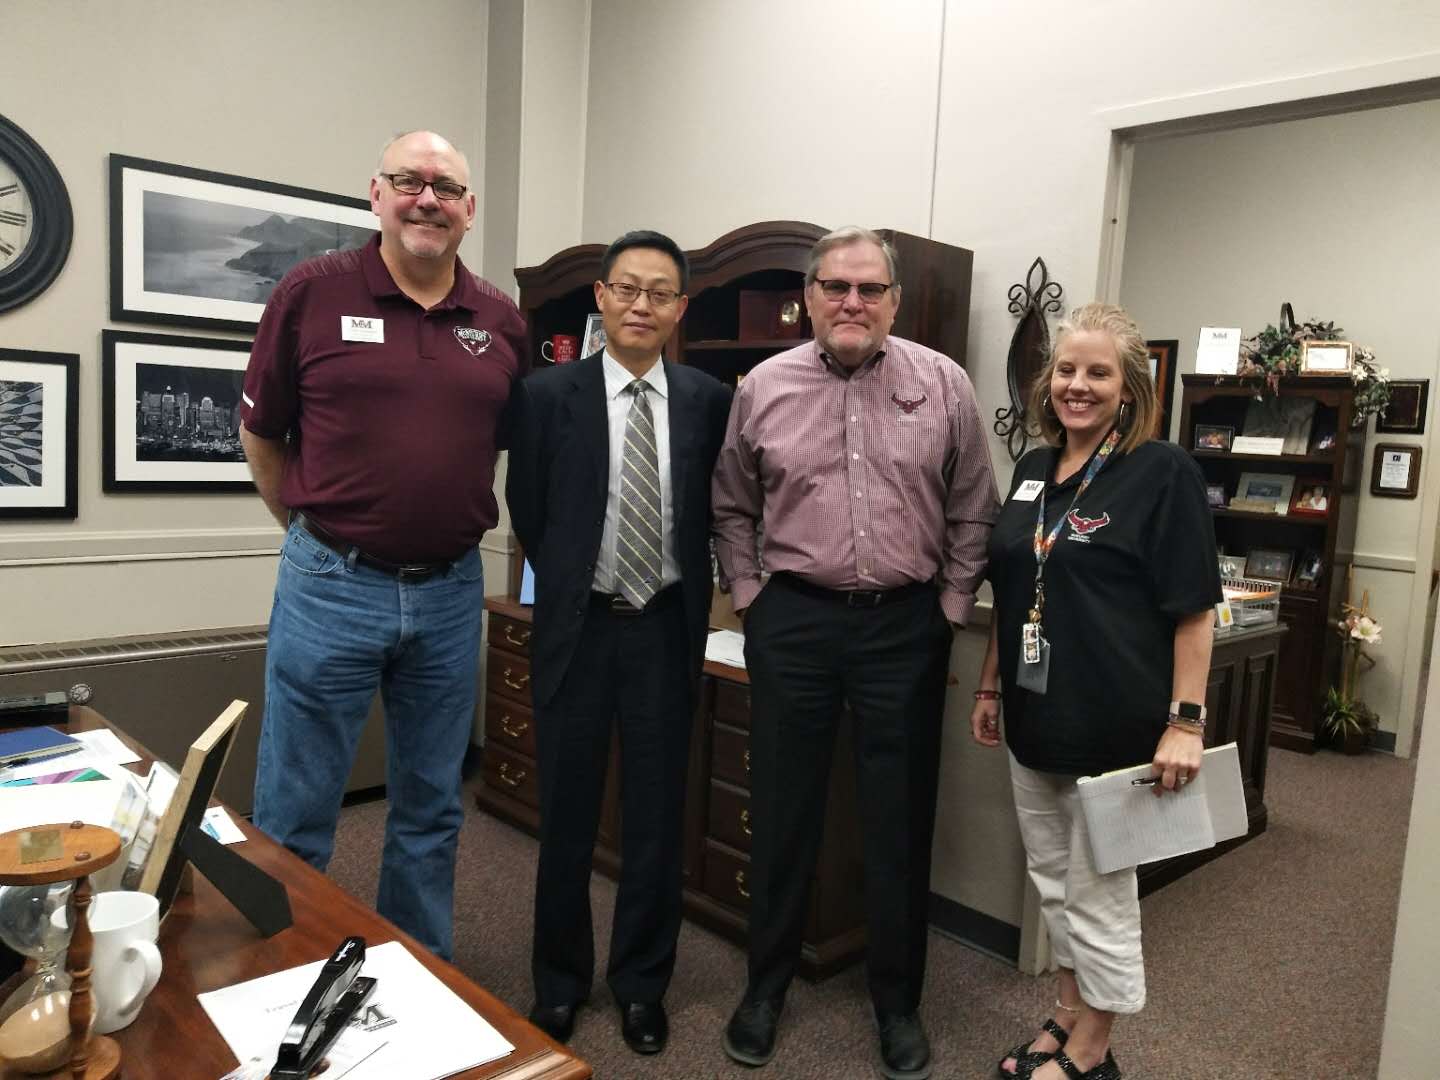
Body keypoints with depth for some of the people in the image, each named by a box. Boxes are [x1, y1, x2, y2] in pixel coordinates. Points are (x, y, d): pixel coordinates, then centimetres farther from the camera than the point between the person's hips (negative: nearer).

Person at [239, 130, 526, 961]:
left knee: (432, 811, 16)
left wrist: (456, 521, 11)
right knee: (295, 817, 8)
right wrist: (319, 534, 7)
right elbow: (261, 435, 4)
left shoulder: (503, 322, 3)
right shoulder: (313, 292, -4)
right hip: (331, 588, -3)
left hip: (451, 594, 3)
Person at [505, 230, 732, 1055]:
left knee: (658, 812, 12)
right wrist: (570, 589, 6)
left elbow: (716, 512, 8)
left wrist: (691, 593, 4)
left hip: (669, 626, 1)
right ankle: (560, 979, 33)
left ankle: (643, 981, 32)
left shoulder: (710, 400, -1)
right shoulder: (547, 394, -5)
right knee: (568, 810, 12)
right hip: (580, 625, -1)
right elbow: (528, 513, 2)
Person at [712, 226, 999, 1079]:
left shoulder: (944, 385, -1)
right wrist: (748, 597, 3)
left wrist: (949, 612, 1)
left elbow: (974, 513, 4)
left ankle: (898, 1000, 29)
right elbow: (732, 507, 10)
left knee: (902, 818, 10)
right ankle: (768, 983, 31)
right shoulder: (764, 387, 2)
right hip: (794, 619, 1)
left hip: (906, 624, 0)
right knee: (784, 810, 11)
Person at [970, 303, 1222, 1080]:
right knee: (1053, 881, 19)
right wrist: (990, 687, 15)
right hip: (1035, 718, 6)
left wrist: (1186, 720, -16)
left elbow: (1192, 609, -12)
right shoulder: (1032, 471, 8)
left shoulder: (1164, 472, -10)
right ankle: (1068, 1013, 38)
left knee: (1099, 891, 7)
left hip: (1114, 723, -6)